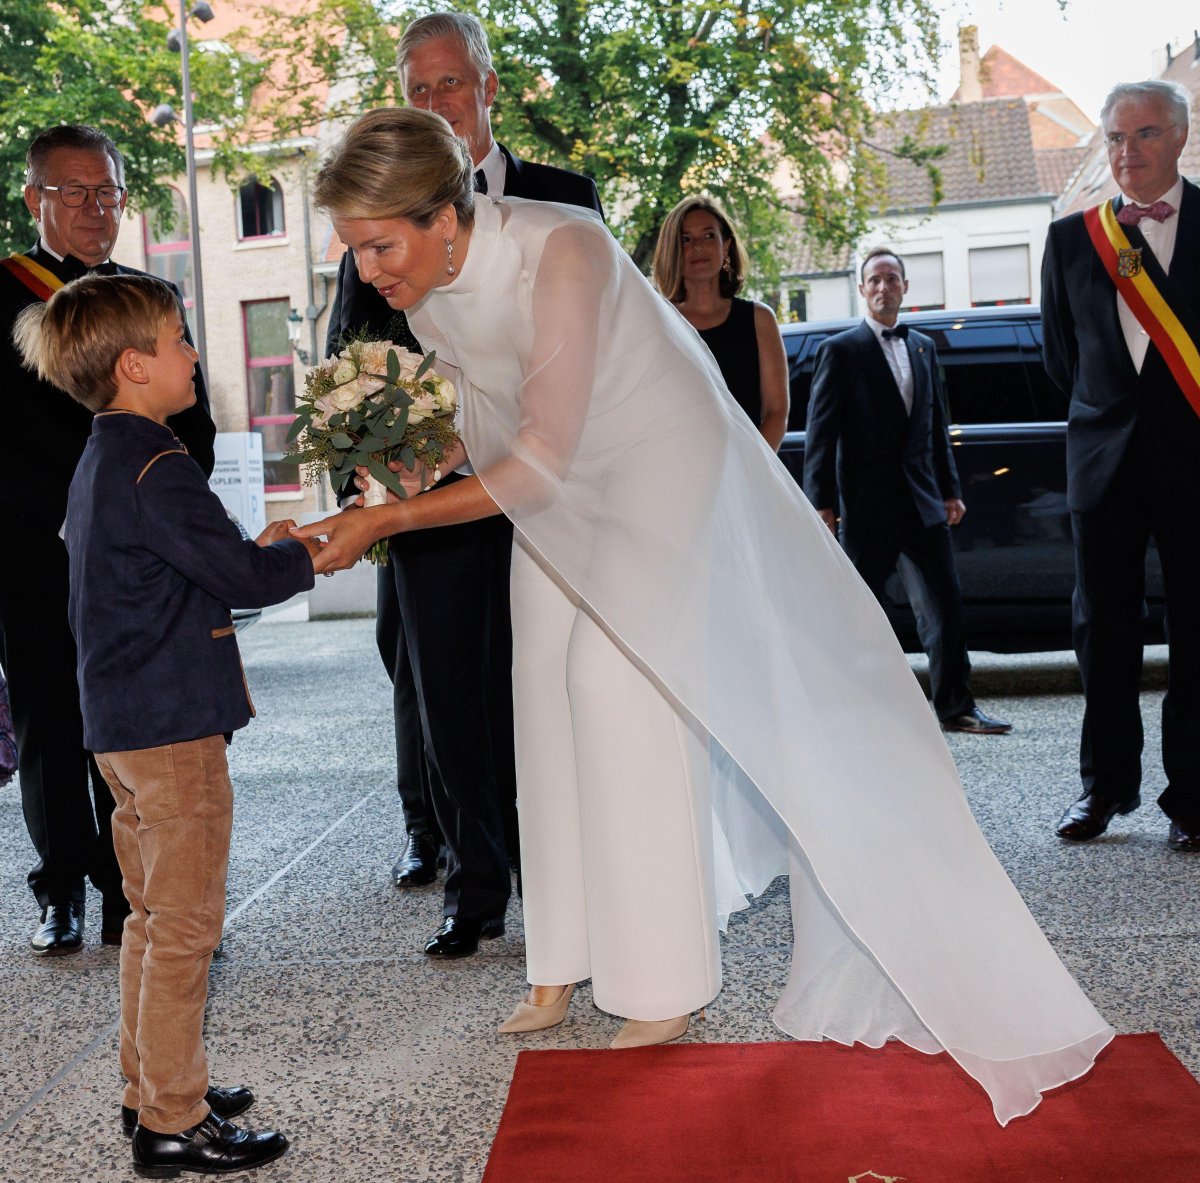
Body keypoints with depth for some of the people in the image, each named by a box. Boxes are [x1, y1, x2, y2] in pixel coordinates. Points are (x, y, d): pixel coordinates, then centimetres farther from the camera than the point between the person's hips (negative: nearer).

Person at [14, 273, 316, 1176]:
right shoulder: (155, 469, -18)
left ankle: (151, 1086, 31)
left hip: (126, 722, 10)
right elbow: (241, 578, -18)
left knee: (154, 915, 19)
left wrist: (261, 551, 9)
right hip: (175, 726, -10)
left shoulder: (102, 463, 14)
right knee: (186, 924, -1)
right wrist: (310, 552, 0)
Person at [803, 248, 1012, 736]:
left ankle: (955, 707, 10)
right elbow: (821, 433, -6)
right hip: (868, 503, -5)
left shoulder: (923, 347, 15)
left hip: (923, 501, 5)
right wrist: (821, 503, -12)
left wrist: (950, 489, 14)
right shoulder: (840, 350, -2)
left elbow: (936, 424, 18)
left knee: (946, 607, 3)